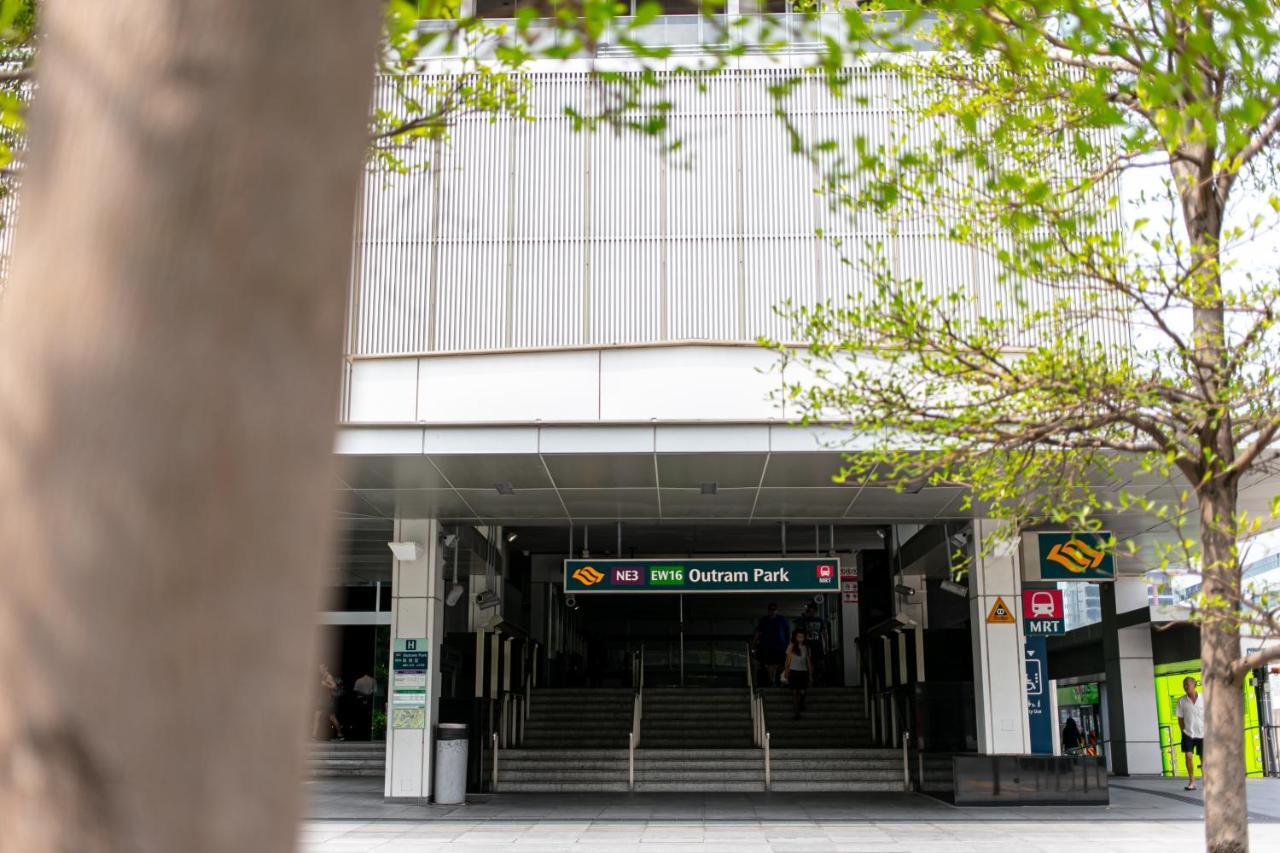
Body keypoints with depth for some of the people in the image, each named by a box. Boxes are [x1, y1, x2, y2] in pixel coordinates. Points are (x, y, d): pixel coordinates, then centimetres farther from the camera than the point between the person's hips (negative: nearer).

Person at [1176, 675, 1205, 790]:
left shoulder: (1204, 698, -6)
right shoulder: (1181, 700, -3)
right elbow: (1180, 718, 3)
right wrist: (1183, 731, -3)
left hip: (1202, 733, 0)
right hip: (1188, 733, 0)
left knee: (1204, 758, 6)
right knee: (1188, 756, -10)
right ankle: (1192, 782, -2)